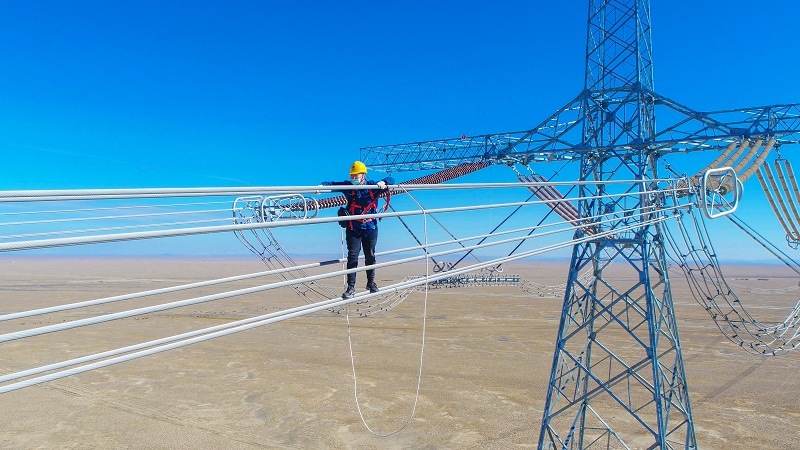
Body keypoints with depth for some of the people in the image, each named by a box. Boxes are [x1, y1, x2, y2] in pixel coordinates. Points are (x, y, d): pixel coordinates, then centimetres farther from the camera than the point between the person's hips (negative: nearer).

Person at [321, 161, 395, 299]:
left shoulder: (372, 186, -3)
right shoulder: (348, 186, -3)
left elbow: (390, 180, 0)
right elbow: (332, 184, -7)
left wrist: (383, 182, -22)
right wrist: (322, 186, -29)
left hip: (370, 227, 1)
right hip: (353, 228, -1)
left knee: (370, 256, 11)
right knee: (352, 256, -7)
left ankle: (371, 282, 30)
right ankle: (351, 287, -2)